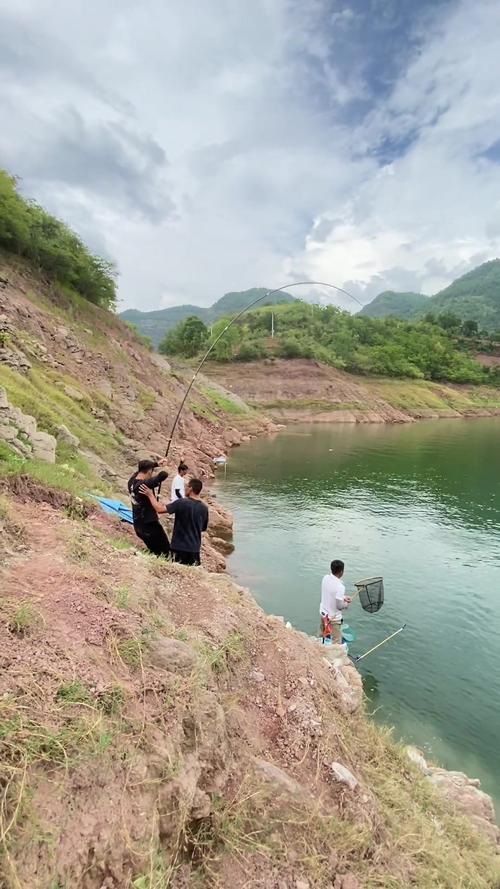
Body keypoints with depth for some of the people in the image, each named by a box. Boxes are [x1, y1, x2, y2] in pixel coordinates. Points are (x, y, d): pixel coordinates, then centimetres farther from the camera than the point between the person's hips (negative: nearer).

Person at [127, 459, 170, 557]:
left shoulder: (131, 482, 0)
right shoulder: (146, 484, -25)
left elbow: (142, 468, 19)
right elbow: (164, 474, -33)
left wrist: (156, 464, 21)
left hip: (138, 525, 8)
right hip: (150, 525, -8)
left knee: (154, 551, 20)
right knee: (165, 552, 3)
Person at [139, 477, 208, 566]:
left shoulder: (182, 503, -16)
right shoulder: (204, 508, 1)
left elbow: (159, 509, -18)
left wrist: (150, 495, -6)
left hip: (180, 547, -4)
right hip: (195, 548, 4)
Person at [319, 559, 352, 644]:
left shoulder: (325, 578, -9)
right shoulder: (340, 586, -31)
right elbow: (340, 606, -21)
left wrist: (344, 597, 4)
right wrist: (347, 603, -1)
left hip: (323, 613, 7)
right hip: (333, 618, -7)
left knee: (322, 636, 28)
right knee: (337, 643, 7)